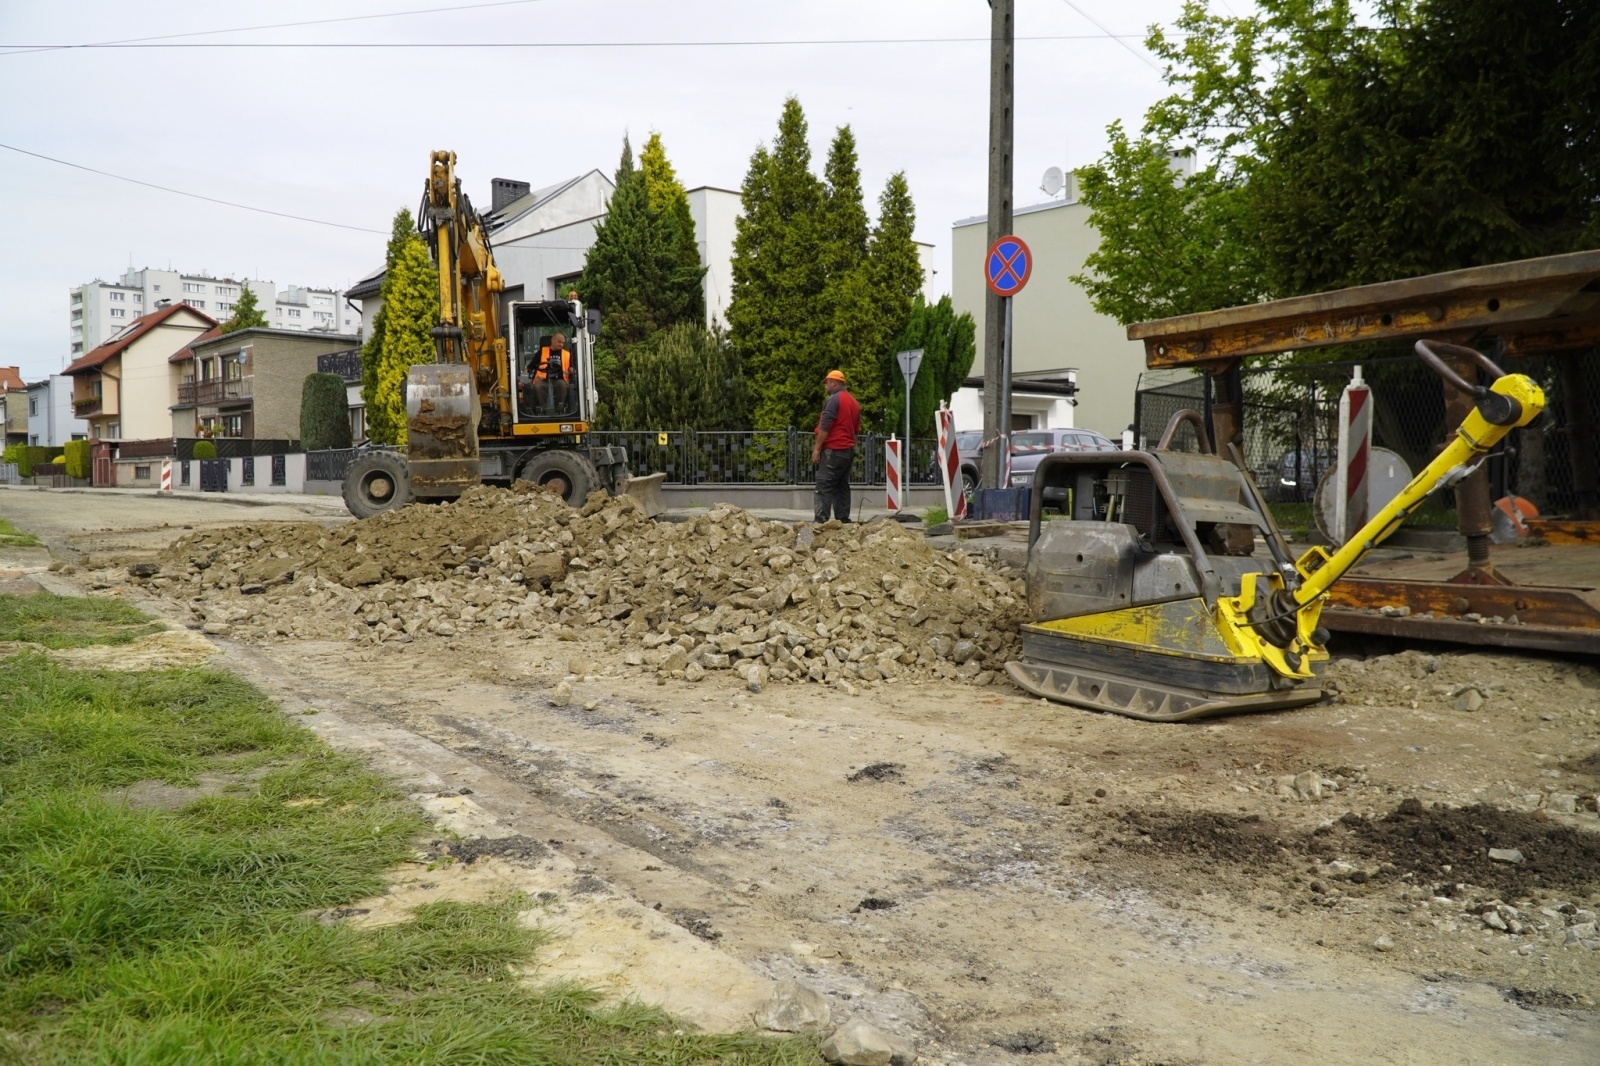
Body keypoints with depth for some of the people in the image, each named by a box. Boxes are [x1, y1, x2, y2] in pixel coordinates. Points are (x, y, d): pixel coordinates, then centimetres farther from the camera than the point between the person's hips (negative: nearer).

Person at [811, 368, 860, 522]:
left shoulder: (834, 399, -9)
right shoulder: (854, 402, 18)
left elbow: (825, 426, -16)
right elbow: (856, 429, 21)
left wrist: (817, 448, -13)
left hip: (833, 450, -9)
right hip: (848, 450, 9)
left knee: (824, 486, -10)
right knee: (842, 486, 10)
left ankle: (821, 520, -17)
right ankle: (843, 519, 8)